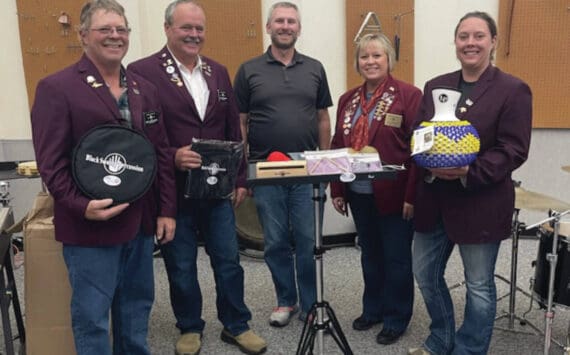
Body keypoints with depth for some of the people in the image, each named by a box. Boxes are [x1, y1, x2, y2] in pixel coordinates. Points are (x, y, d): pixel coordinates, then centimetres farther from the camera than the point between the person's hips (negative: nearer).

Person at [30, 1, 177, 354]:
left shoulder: (145, 89, 12)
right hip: (90, 225, -6)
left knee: (138, 305, 18)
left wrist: (167, 209, 8)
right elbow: (51, 162, -11)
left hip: (141, 221, 6)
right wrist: (80, 206, -23)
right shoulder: (56, 88, -7)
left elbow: (162, 154, 12)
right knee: (92, 316, 5)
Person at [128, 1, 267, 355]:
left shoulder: (218, 72, 9)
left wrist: (240, 178, 9)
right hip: (173, 190, -4)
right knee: (181, 266, 12)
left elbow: (234, 130, 12)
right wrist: (171, 156, -24)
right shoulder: (143, 72, -8)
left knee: (229, 260, 13)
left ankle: (236, 325, 31)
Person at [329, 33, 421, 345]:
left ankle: (396, 319, 23)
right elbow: (337, 147, 12)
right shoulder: (348, 100, 10)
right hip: (359, 194, 6)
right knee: (370, 254, 18)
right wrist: (337, 190, 8)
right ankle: (372, 309, 35)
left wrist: (411, 195, -16)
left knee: (396, 258, 8)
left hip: (393, 194, -5)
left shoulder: (409, 95, -9)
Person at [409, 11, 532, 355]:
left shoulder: (514, 90, -7)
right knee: (426, 275, 15)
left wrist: (470, 172, -25)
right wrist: (429, 165, -14)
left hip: (481, 204, -5)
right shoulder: (435, 86, 9)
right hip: (434, 200, 6)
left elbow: (514, 150, -12)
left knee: (479, 286, 9)